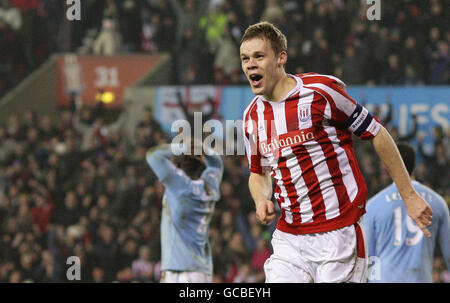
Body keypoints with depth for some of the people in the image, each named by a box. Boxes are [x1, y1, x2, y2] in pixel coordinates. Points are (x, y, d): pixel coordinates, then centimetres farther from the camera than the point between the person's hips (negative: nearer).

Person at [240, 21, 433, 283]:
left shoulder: (321, 90, -10)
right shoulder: (252, 116, 8)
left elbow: (377, 134, -3)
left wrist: (410, 197, -3)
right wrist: (262, 200, -2)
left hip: (338, 232, -5)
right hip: (288, 238, 5)